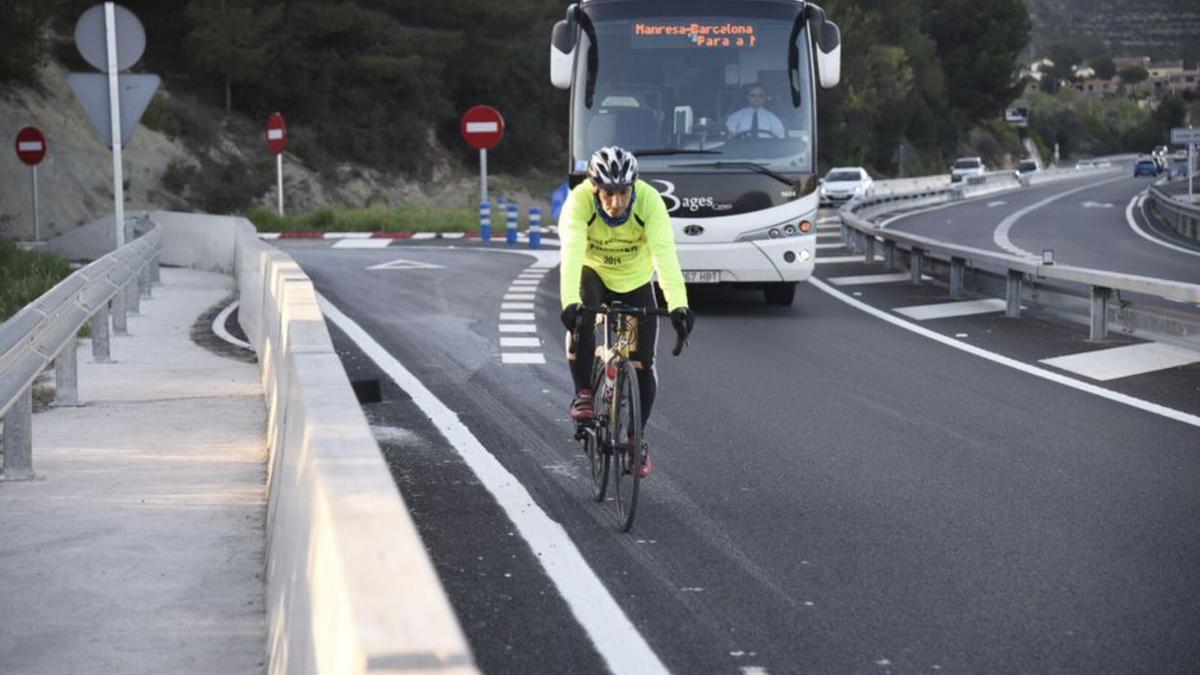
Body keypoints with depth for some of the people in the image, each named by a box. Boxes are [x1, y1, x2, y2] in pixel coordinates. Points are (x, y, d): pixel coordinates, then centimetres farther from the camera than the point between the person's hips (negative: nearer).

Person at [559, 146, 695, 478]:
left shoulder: (649, 200, -31)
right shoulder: (579, 201, -32)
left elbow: (665, 254, -41)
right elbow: (572, 253, -44)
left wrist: (678, 305, -53)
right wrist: (570, 302, -59)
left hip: (635, 280, 1)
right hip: (592, 273, -1)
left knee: (642, 364, -5)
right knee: (579, 317, -34)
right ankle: (583, 392, -14)